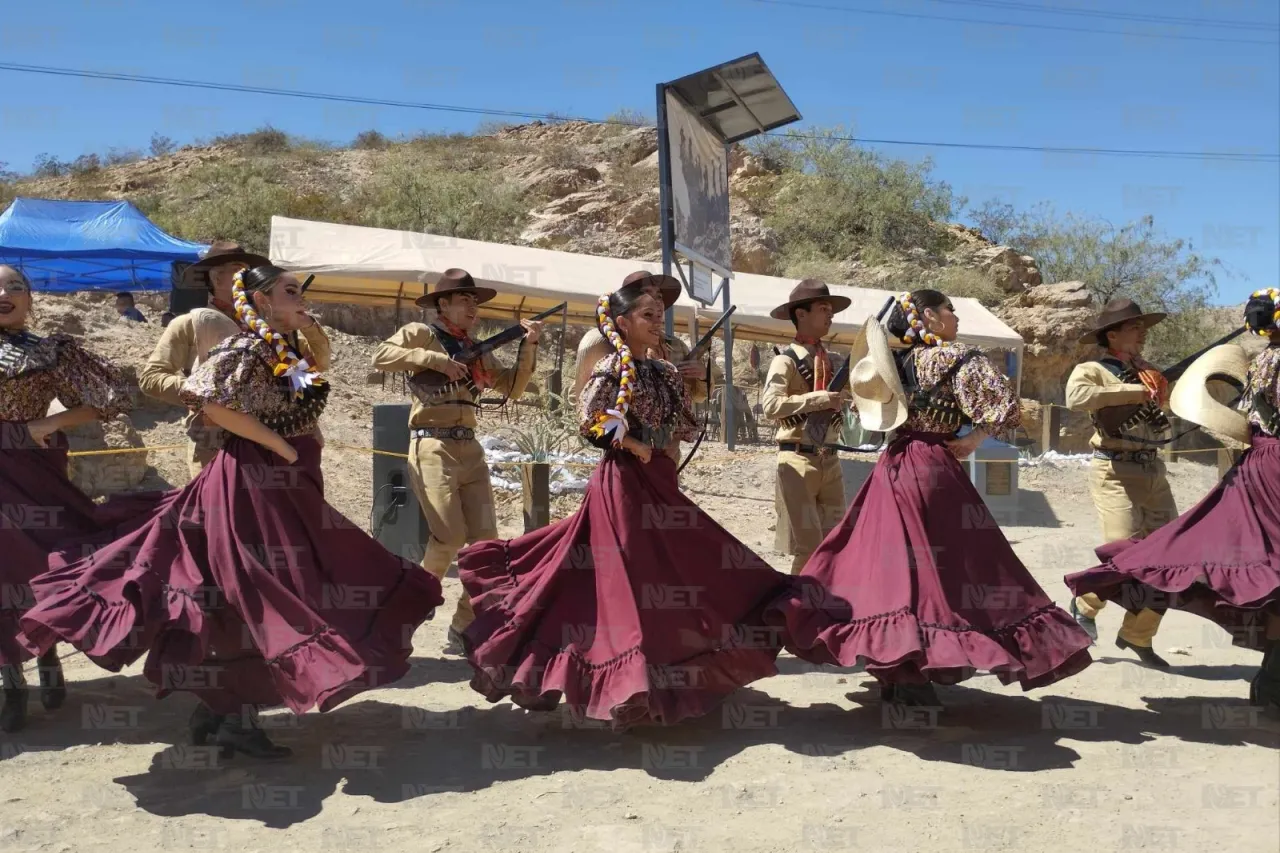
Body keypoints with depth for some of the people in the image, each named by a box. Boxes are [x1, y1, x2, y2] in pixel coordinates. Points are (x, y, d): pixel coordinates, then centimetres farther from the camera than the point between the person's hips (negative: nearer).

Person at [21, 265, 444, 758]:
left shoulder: (284, 353, 14)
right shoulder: (248, 348, -12)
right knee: (260, 597, -4)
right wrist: (280, 445, -20)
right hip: (254, 482, -9)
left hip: (282, 486, 9)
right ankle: (234, 718, 7)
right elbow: (204, 398, -23)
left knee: (251, 600, 13)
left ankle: (220, 710, 24)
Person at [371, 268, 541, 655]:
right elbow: (381, 356, -13)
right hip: (433, 447, -6)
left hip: (470, 449, 6)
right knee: (451, 536, -13)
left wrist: (528, 346, 4)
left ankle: (464, 630, 8)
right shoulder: (421, 333, 2)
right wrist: (434, 359, -16)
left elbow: (512, 387, 15)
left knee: (485, 539, -1)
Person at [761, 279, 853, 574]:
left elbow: (839, 405, 22)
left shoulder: (830, 361, 14)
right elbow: (770, 406, -22)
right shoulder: (785, 360, -8)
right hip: (798, 461, -7)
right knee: (808, 546, -3)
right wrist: (817, 398, -24)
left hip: (830, 460, 7)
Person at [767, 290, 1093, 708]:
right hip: (932, 469, -7)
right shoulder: (957, 358, -7)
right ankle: (912, 678, -1)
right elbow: (1004, 404, -16)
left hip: (893, 466, 7)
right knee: (930, 564, -2)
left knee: (890, 559, 11)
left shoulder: (895, 361, 12)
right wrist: (973, 438, -5)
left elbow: (867, 406, 23)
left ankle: (890, 668, 17)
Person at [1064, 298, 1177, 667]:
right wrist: (1133, 391, -21)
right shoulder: (1093, 370, -4)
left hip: (1154, 470, 7)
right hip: (1115, 471, -7)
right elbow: (1076, 398, -26)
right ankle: (1085, 605, 18)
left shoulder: (1149, 371, 17)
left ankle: (1137, 635, 21)